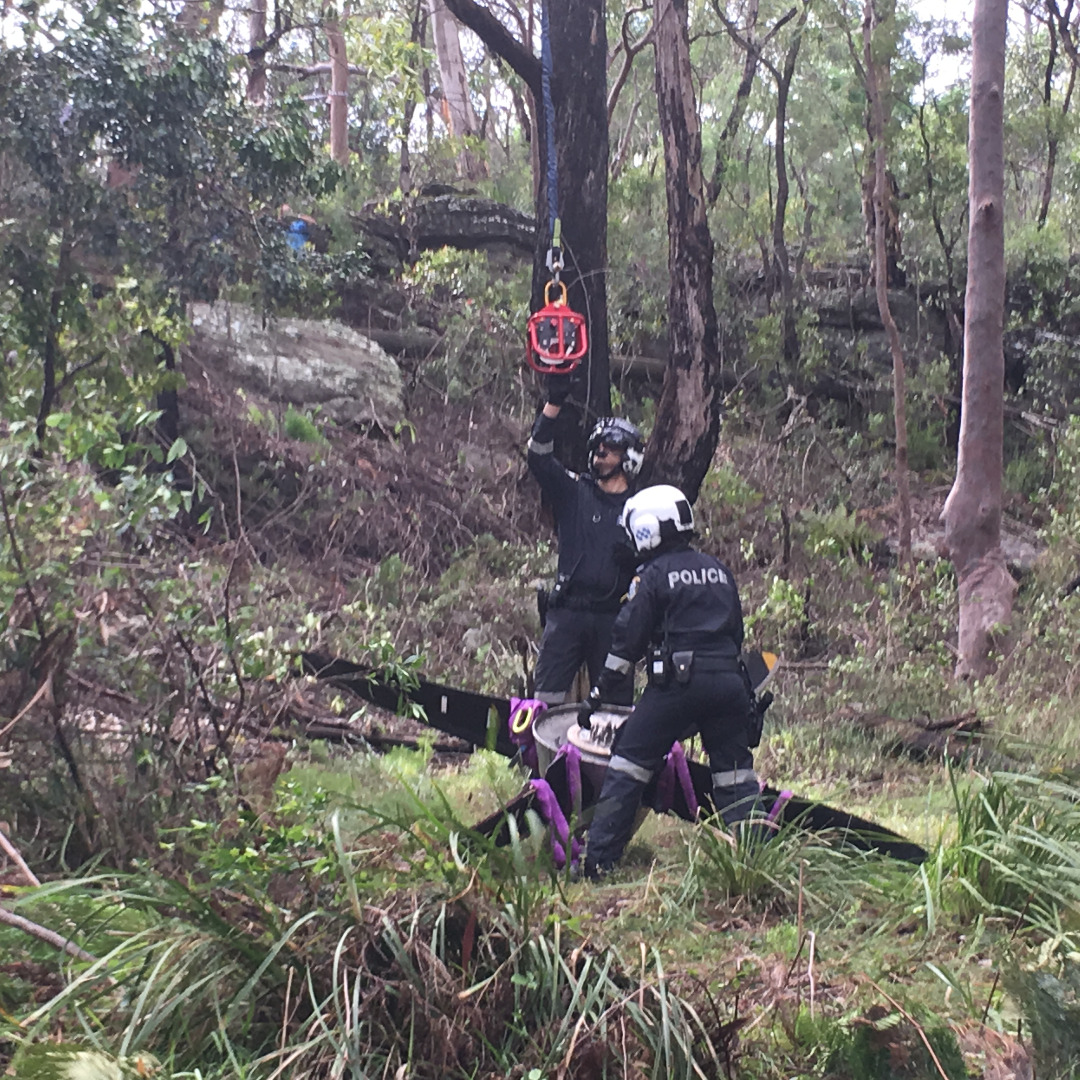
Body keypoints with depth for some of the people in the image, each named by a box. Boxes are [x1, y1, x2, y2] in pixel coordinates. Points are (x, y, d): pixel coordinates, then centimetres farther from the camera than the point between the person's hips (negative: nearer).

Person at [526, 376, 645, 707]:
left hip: (613, 617, 0)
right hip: (567, 611, 0)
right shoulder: (575, 492, 10)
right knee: (547, 696, -8)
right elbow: (539, 456, -3)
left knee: (615, 705, 2)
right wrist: (554, 402, -11)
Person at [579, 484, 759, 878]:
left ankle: (597, 859, 0)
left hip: (677, 682, -5)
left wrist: (599, 693, 2)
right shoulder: (718, 570, 17)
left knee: (629, 763, 2)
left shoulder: (654, 575, -1)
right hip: (729, 680, 5)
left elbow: (628, 638, -3)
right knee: (734, 771, 11)